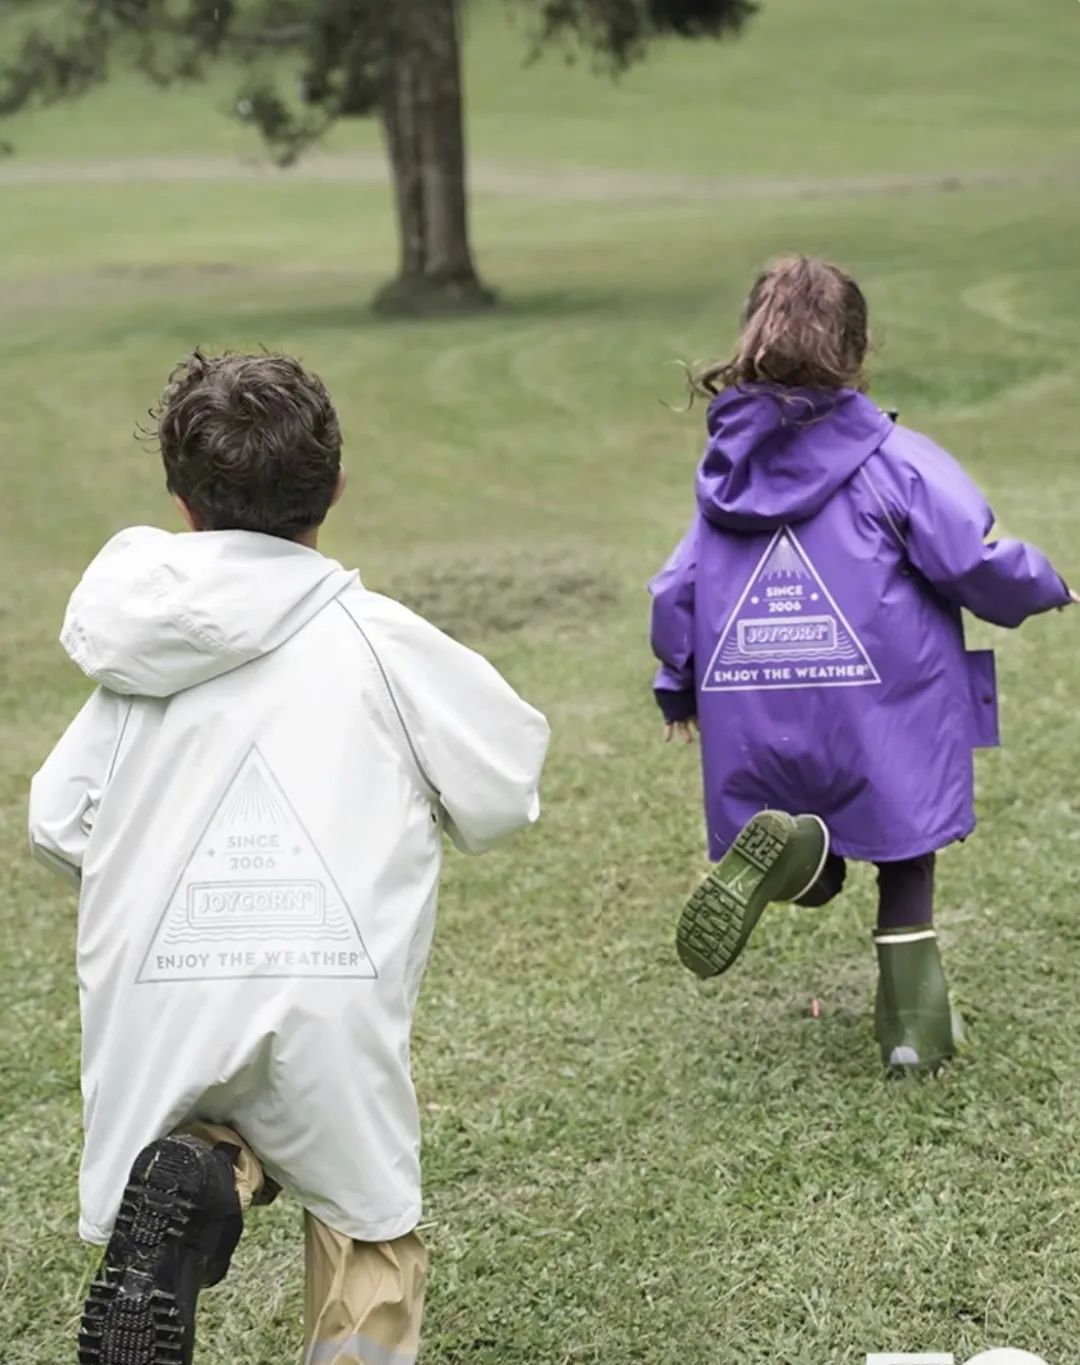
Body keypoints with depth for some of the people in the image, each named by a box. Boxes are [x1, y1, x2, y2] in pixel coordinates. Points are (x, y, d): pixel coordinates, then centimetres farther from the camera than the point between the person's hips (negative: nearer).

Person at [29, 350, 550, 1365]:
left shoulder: (136, 653, 9)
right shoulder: (376, 636, 0)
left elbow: (57, 824, 10)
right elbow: (504, 791, 5)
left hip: (154, 992, 2)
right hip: (328, 987, -2)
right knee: (366, 1225, 16)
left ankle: (186, 1178, -11)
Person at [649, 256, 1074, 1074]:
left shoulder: (727, 466, 6)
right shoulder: (894, 460, -9)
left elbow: (678, 591, 10)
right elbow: (976, 562, -11)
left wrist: (681, 689, 25)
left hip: (757, 724, 4)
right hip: (881, 718, -3)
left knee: (820, 876, 15)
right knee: (906, 868, 16)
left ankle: (785, 851, -19)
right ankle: (913, 1027, 11)